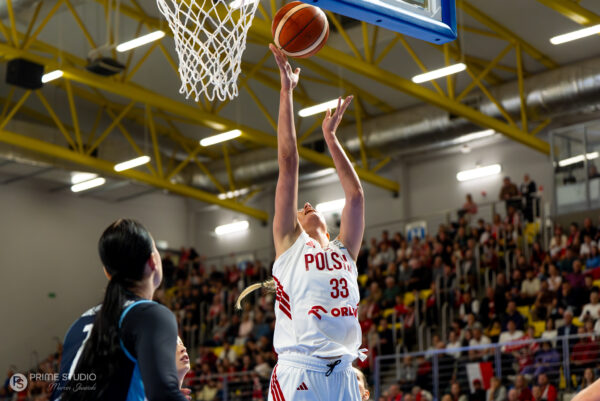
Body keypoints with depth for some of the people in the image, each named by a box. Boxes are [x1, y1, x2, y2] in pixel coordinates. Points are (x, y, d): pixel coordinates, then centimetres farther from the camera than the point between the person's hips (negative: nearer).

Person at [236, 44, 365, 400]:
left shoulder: (343, 251, 23)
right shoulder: (289, 242, 12)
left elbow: (355, 193, 24)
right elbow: (289, 163, 10)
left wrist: (330, 135, 31)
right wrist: (287, 91, 10)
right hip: (299, 372, -5)